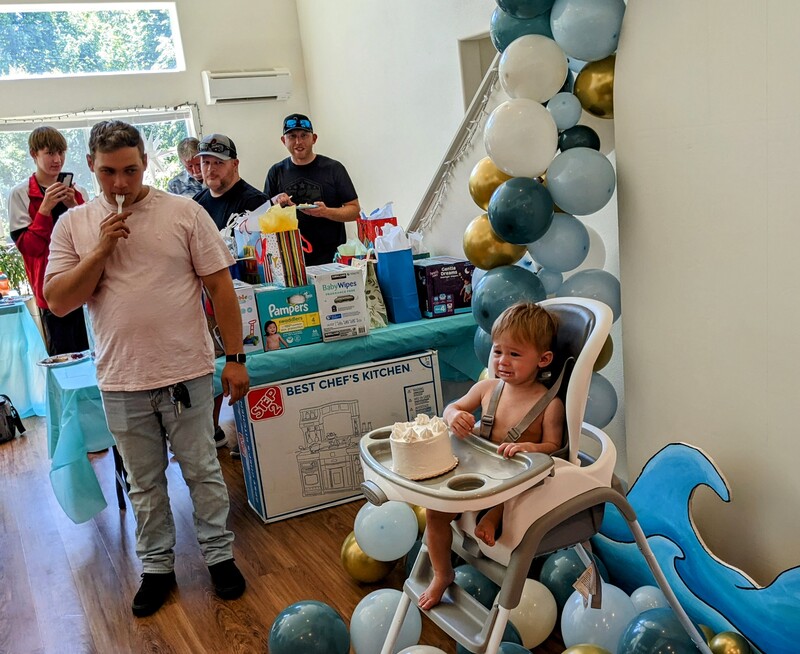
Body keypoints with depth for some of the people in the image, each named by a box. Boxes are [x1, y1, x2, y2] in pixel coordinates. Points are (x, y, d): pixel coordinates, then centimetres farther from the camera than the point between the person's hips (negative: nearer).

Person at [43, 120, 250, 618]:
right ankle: (157, 567, 32)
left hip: (187, 372, -2)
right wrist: (102, 250, -14)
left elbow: (220, 286, -3)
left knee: (203, 471, 11)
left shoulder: (185, 213, -4)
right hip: (121, 381, 2)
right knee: (145, 483, 16)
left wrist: (236, 357, -5)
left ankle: (219, 554, 28)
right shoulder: (74, 225, 3)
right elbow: (59, 302, -2)